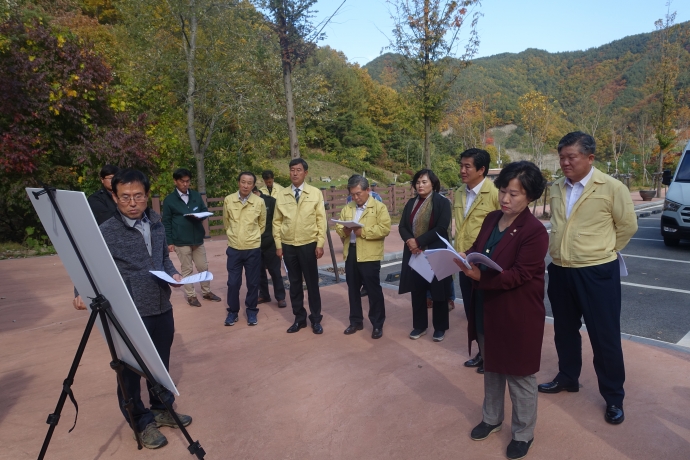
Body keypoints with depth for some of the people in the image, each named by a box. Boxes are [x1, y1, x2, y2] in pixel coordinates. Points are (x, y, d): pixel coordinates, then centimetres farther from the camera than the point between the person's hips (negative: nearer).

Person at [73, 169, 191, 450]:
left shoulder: (156, 223, 4)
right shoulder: (106, 232, -12)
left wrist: (172, 273, -2)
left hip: (162, 308, 5)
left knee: (161, 363, 19)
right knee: (130, 369, 9)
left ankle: (162, 408, 39)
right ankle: (142, 422, 27)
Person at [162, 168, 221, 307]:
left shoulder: (196, 195, 5)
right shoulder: (169, 200, -5)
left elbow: (205, 211, 11)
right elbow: (166, 223, -3)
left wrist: (200, 216, -14)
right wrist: (169, 242, -7)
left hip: (197, 239, 4)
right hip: (181, 241, -3)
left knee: (203, 267, 12)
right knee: (187, 269, 7)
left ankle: (206, 292, 28)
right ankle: (191, 295, 19)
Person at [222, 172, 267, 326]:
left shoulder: (259, 202, -6)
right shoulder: (228, 200, -4)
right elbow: (226, 222, 12)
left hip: (253, 249, 0)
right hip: (234, 248, 1)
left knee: (253, 282, 8)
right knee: (233, 282, 6)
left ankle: (252, 311, 23)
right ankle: (232, 311, 22)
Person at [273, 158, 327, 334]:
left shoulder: (316, 193, -1)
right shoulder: (281, 195, 4)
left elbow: (321, 220, -2)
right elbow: (277, 222, 7)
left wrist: (320, 244, -7)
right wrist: (278, 245, 2)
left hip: (308, 245, -2)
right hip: (288, 246, 2)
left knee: (312, 283, 6)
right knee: (294, 283, 11)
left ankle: (316, 319, 19)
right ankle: (299, 318, 23)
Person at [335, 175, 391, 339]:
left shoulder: (379, 207, -4)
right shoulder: (347, 208, 14)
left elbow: (385, 228, -14)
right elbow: (338, 226, 12)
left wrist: (364, 231, -21)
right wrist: (343, 230, -12)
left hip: (369, 255, -6)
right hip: (350, 254, 6)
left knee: (374, 290, 2)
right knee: (353, 289, 14)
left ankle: (377, 324, 15)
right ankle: (356, 321, 28)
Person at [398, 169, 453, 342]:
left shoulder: (442, 202, -6)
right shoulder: (411, 203, 10)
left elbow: (441, 228, -16)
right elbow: (402, 226, 6)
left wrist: (419, 241, -18)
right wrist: (409, 241, -15)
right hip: (414, 253, 5)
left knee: (438, 292, 6)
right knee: (417, 291, 11)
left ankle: (440, 327, 22)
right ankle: (419, 326, 25)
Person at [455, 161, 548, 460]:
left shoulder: (535, 231, -19)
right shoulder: (491, 219, 4)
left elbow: (519, 275, -24)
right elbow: (477, 250, 10)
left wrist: (480, 276, -36)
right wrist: (464, 259, -13)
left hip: (518, 316, -7)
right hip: (487, 311, 7)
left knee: (519, 375, 12)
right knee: (492, 368, 23)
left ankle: (523, 433, 32)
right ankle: (491, 418, 43)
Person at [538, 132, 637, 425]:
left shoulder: (612, 188, -11)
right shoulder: (556, 189, 5)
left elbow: (628, 226, -2)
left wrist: (602, 250, 5)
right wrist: (561, 252, 13)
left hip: (597, 273, -5)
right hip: (560, 271, 5)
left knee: (605, 336, 6)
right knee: (565, 331, 19)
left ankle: (613, 397, 23)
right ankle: (567, 377, 39)